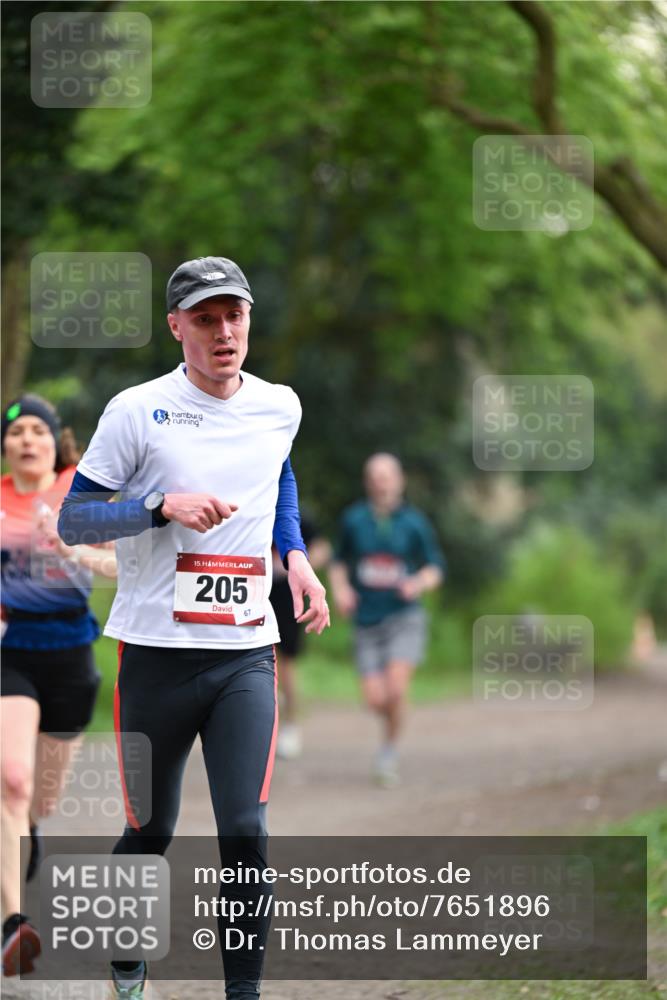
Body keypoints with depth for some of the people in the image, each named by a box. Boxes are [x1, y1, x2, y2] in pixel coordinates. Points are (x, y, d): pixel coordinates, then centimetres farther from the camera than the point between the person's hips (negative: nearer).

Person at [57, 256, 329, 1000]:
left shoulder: (280, 407, 8)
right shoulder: (137, 410, -5)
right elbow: (71, 520, -5)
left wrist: (296, 558, 15)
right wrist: (163, 505, -20)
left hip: (246, 655, 2)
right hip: (157, 652, -2)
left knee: (245, 831, -10)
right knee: (150, 830, 7)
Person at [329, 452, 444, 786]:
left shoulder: (414, 521, 0)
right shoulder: (353, 519, 3)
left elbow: (435, 567, 8)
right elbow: (339, 561, 16)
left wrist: (419, 583, -13)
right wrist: (340, 589, -3)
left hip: (404, 617, -2)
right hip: (367, 621, 2)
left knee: (396, 686, -20)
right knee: (375, 698, -6)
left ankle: (389, 748, 1)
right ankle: (394, 720, 31)